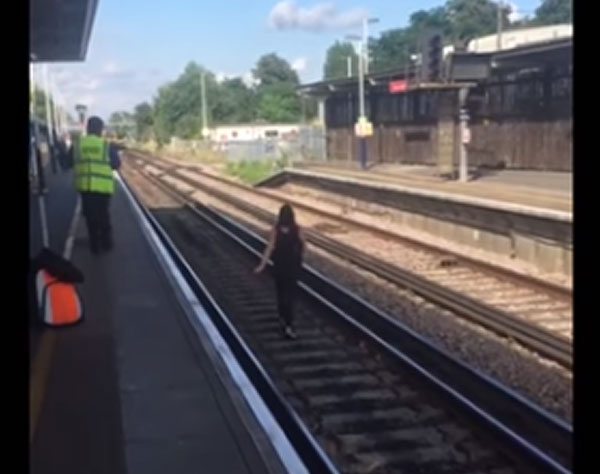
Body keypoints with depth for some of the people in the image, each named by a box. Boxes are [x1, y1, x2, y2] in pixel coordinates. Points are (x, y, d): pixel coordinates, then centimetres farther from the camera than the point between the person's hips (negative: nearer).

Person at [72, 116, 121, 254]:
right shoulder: (107, 145, -4)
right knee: (103, 215, 16)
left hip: (84, 186, 1)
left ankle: (95, 246, 16)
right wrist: (115, 152, 21)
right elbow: (116, 164, 4)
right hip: (103, 187, -1)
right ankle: (106, 243, 24)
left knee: (91, 216, 12)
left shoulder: (76, 145, 2)